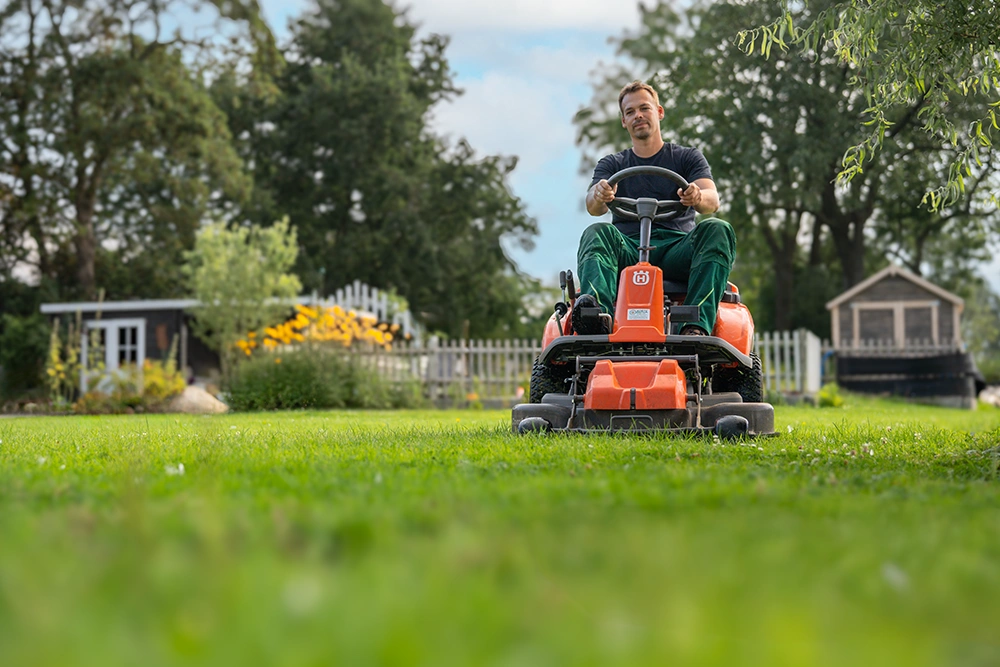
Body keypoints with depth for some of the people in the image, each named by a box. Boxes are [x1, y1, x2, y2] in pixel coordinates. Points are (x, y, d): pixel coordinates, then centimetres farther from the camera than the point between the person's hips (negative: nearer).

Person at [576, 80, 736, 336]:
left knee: (716, 230, -30)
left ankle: (697, 326, -49)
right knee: (597, 233, -31)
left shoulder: (687, 158, 21)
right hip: (627, 252, 0)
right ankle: (599, 314, -60)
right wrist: (599, 195, -25)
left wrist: (697, 197, -26)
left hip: (677, 250, 0)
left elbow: (712, 201, 1)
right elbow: (594, 207, 2)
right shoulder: (611, 165, 24)